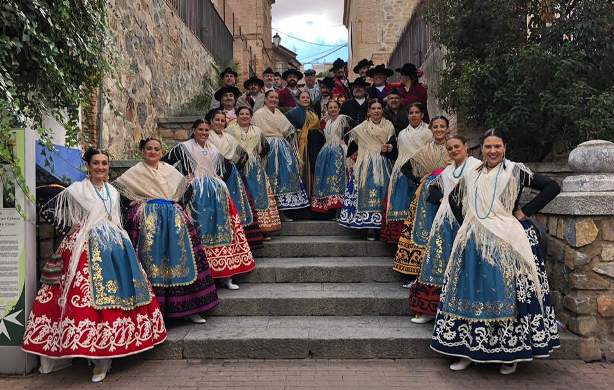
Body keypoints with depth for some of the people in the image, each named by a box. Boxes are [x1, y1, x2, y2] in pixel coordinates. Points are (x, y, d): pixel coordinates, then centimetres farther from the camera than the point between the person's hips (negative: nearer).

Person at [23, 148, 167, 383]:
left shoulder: (113, 191, 16)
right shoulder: (76, 190, 0)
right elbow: (46, 211, 1)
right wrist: (70, 228, 0)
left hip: (116, 245, 5)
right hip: (88, 248, -5)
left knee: (115, 294, 0)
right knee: (89, 295, -12)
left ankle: (105, 355, 8)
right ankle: (99, 356, -4)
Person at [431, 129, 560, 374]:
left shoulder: (515, 171, -1)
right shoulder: (471, 175, 12)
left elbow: (551, 187, -4)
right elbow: (453, 198, 26)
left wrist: (526, 211, -6)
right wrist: (464, 223, 15)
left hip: (507, 242, -4)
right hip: (475, 242, 4)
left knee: (508, 294, 0)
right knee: (472, 293, 7)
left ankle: (511, 353, 12)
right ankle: (468, 348, 17)